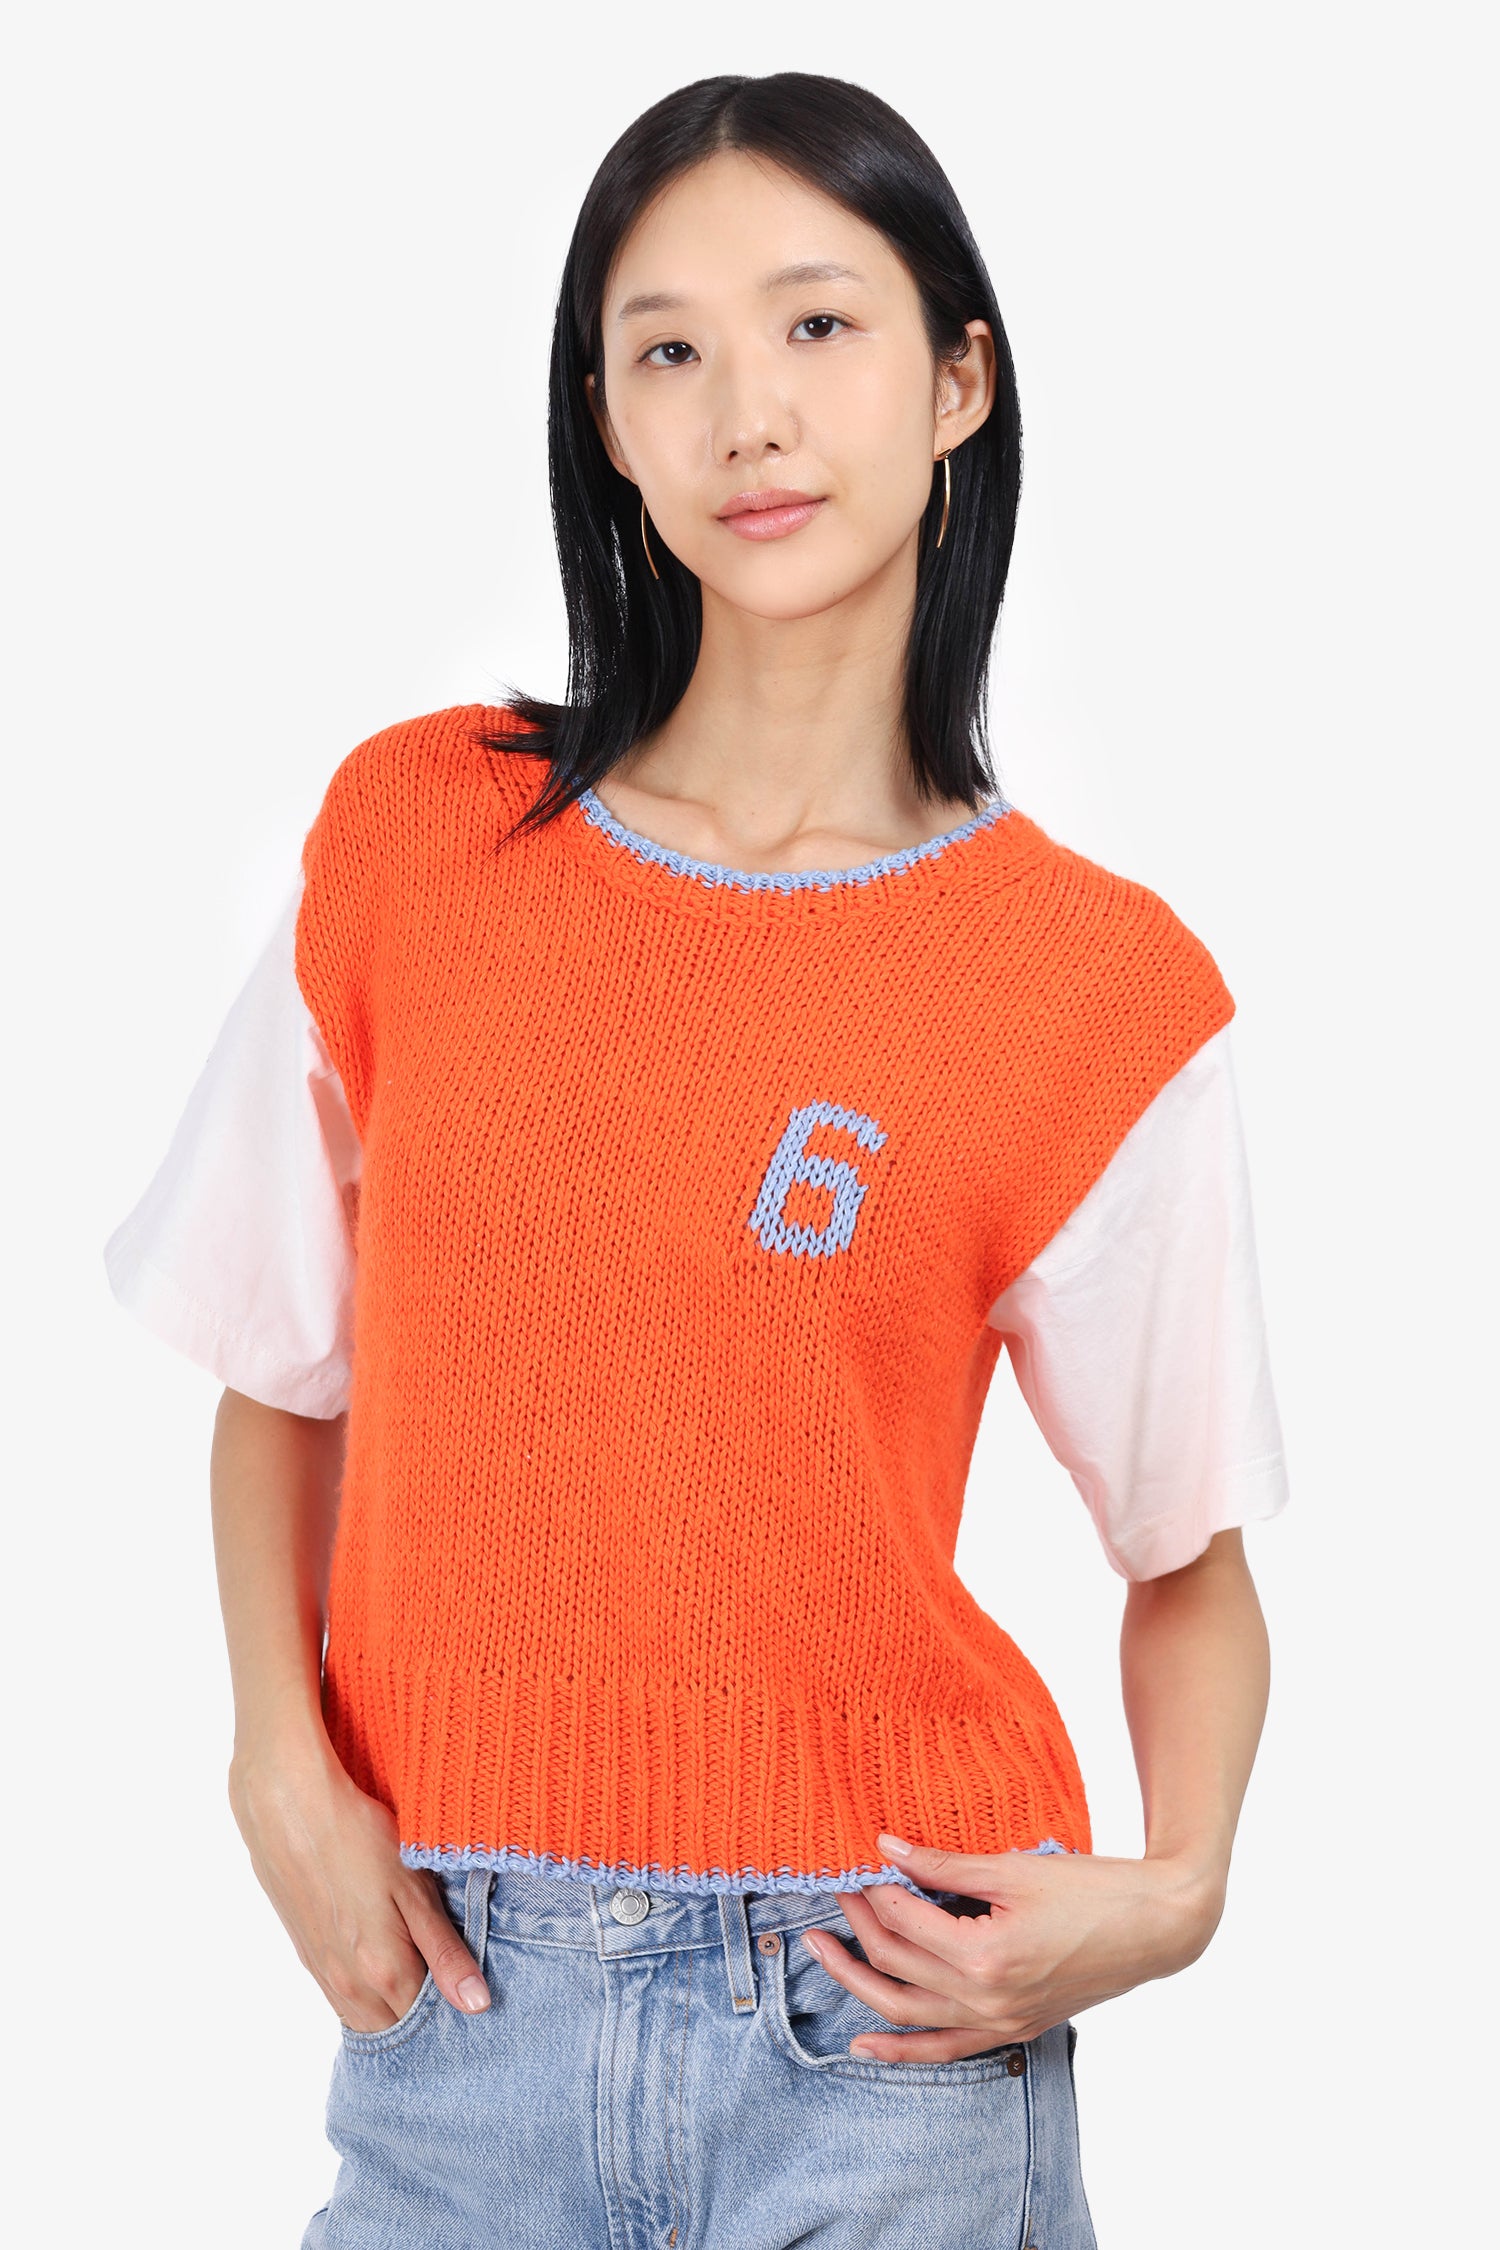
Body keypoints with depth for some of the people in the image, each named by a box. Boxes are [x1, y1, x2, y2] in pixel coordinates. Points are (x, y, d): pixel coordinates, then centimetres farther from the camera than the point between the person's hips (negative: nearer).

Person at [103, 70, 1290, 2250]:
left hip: (874, 2009, -1)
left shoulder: (1100, 988, -7)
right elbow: (283, 1372, 8)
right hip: (449, 1980, 2)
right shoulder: (413, 832, -1)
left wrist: (1172, 1887, -13)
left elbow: (1190, 1545, 3)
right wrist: (286, 1771, -4)